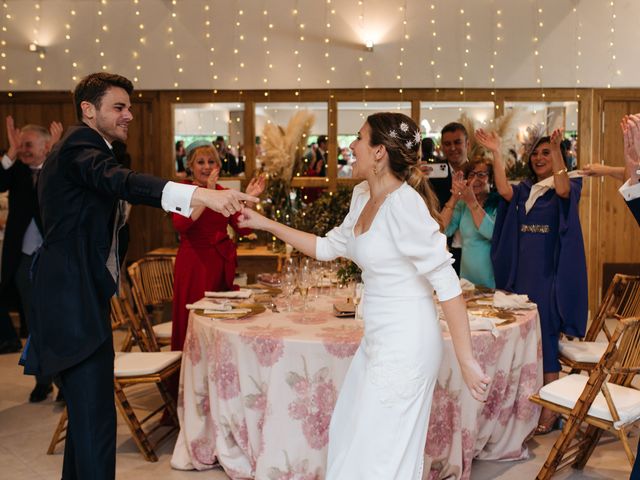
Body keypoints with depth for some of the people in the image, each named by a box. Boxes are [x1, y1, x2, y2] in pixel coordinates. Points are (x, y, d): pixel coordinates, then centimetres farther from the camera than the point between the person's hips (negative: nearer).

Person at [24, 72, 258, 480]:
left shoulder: (82, 148, 22)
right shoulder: (80, 144, -12)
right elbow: (121, 181, -33)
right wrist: (201, 195, -48)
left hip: (76, 300, 11)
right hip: (77, 303, -11)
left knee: (86, 412, 18)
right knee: (96, 417, -12)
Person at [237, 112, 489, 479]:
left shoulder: (404, 204, -21)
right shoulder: (364, 197, 7)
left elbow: (448, 285, -22)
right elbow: (328, 248, 19)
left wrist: (467, 362, -21)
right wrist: (266, 224, 17)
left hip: (405, 346, -9)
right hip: (378, 341, 9)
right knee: (348, 439, 20)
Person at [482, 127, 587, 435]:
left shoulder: (567, 188, 0)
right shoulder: (524, 190, 12)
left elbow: (563, 190, -24)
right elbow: (504, 191, -9)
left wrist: (557, 150, -36)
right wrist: (496, 154, -17)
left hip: (550, 275, -5)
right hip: (521, 273, 5)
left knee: (545, 338, -5)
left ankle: (550, 409, 5)